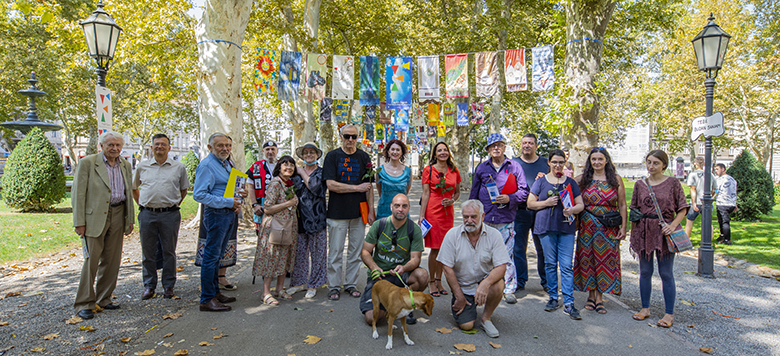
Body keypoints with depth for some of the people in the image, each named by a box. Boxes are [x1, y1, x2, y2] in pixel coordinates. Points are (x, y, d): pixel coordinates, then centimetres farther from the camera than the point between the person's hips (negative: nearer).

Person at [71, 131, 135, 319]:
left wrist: (130, 219, 13)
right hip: (94, 217, -5)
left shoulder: (125, 165, 11)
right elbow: (78, 193, -6)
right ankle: (84, 303, 7)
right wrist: (79, 222, -11)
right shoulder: (87, 163, -5)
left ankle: (104, 298, 22)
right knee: (91, 259, -4)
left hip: (117, 216, 5)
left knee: (112, 260, 9)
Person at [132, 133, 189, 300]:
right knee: (148, 252, 8)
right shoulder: (142, 166, 10)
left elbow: (183, 190, 15)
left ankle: (169, 286, 16)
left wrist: (174, 205, 6)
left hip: (170, 214, -1)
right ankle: (149, 286, 20)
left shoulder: (179, 167, 5)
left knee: (169, 251, 5)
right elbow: (134, 188, 21)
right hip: (147, 214, 2)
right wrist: (141, 204, 12)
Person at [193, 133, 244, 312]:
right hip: (216, 214, -9)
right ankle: (207, 299, 5)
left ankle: (215, 292, 27)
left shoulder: (228, 163, 15)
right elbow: (199, 195, -20)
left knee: (217, 255, 16)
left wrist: (237, 202, 4)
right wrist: (228, 202, -20)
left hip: (230, 213, 9)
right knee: (211, 256, -3)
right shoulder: (206, 165, -13)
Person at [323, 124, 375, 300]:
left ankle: (351, 284, 21)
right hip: (337, 212, -2)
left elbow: (369, 186, 7)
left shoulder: (364, 157, 8)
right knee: (335, 251, 2)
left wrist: (371, 211, 2)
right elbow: (331, 185, -10)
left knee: (356, 251, 8)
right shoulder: (332, 156, 0)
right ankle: (334, 286, 14)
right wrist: (357, 188, -10)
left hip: (359, 212, 3)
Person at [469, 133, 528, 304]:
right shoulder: (481, 168, 10)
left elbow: (523, 191, 5)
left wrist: (509, 198, -13)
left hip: (506, 219, -2)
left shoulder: (514, 167, 5)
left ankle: (509, 289, 9)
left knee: (507, 254, -2)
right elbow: (474, 193, 16)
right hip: (484, 219, 2)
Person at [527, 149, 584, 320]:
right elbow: (530, 203, 5)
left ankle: (569, 303, 0)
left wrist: (572, 210, -13)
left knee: (566, 265, -3)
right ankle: (553, 298, 18)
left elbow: (581, 204, 9)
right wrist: (546, 203, -11)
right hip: (546, 227, 0)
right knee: (550, 264, 6)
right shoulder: (541, 181, 6)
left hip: (566, 227, 0)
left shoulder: (570, 182, 10)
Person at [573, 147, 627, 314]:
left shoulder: (616, 180, 2)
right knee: (588, 258, 4)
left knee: (605, 260, 1)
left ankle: (599, 298, 11)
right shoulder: (583, 179, 3)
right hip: (587, 225, 1)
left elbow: (622, 205, 3)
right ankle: (591, 296, 18)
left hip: (609, 227, 0)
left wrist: (623, 226, -3)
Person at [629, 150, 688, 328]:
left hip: (664, 232, -3)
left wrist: (673, 225, -16)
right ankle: (645, 308, 23)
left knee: (666, 273, 3)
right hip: (644, 232, 3)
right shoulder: (640, 185, 6)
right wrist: (632, 234, 9)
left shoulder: (673, 183, -2)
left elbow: (682, 209, 0)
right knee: (645, 272, 11)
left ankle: (669, 313, 14)